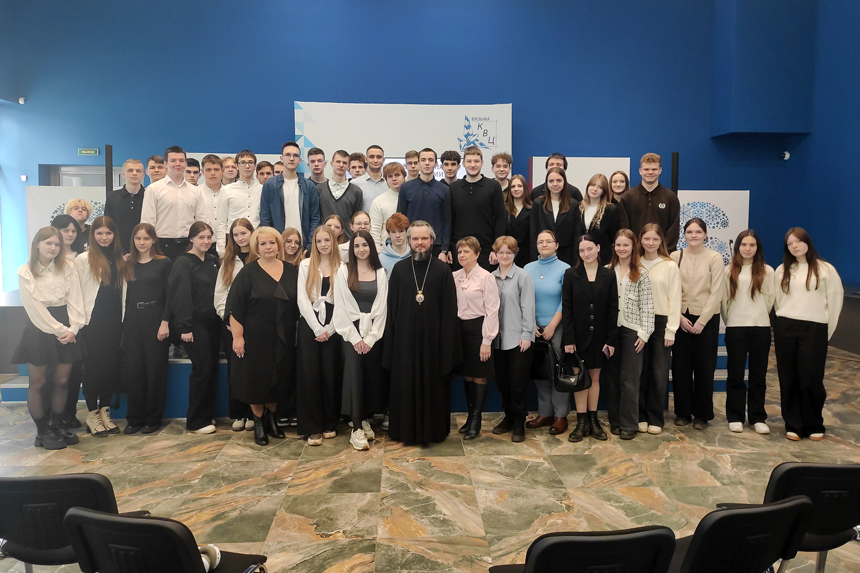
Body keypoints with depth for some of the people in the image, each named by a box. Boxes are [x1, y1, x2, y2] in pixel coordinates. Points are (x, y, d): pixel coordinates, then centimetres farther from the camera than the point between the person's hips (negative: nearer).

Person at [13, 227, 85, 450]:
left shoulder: (67, 267, 3)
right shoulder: (25, 272, -4)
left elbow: (75, 300, 0)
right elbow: (36, 309, -8)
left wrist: (72, 329, -10)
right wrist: (59, 331, -11)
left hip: (66, 331, 3)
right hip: (39, 330, -3)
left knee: (61, 381, 8)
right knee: (37, 383, 3)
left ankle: (57, 426, 23)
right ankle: (42, 432, 15)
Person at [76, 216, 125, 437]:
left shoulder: (121, 260, 10)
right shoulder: (83, 259, -2)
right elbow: (76, 292, -4)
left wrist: (124, 320, 5)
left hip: (114, 322, 4)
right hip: (92, 322, -4)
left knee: (111, 366, 8)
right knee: (93, 367, 2)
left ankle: (105, 412, 20)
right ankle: (92, 414, 14)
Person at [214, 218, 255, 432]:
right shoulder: (228, 261, 14)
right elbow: (220, 292, 12)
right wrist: (226, 315, 0)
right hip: (231, 322, 4)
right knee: (234, 368, 5)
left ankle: (252, 413, 8)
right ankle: (238, 414, 12)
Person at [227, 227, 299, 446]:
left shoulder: (291, 271, 6)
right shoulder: (248, 272, -5)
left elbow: (298, 303, 12)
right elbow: (235, 307, -8)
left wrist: (298, 332, 7)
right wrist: (237, 336, -14)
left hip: (284, 338, 3)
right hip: (256, 338, -3)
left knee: (279, 379, 12)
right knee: (256, 379, 5)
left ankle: (271, 418, 31)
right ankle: (259, 422, 22)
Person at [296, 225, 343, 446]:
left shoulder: (341, 267, 4)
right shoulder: (305, 265, 5)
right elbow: (302, 299, -1)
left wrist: (329, 329, -10)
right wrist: (318, 328, -9)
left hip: (333, 327, 0)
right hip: (309, 325, 0)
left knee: (331, 374, 3)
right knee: (310, 374, -1)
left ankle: (330, 424, 16)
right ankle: (312, 428, 4)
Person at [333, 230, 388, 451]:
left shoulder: (380, 273, 7)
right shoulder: (343, 271, 1)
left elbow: (382, 306, 2)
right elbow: (340, 307, -3)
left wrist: (371, 337, -6)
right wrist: (354, 337, -9)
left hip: (374, 332, 2)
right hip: (351, 331, -2)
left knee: (373, 376, 2)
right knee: (354, 374, -10)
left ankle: (366, 420, 17)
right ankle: (356, 429, -9)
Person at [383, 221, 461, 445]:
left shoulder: (443, 270, 0)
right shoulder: (399, 269, 5)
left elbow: (449, 310, -2)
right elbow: (391, 308, 5)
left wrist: (446, 342, -8)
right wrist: (391, 340, -1)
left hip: (433, 337, -1)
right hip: (405, 339, 2)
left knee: (433, 383, 7)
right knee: (405, 383, 8)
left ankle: (434, 429, 21)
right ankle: (406, 429, 22)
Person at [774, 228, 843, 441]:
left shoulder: (826, 269, 1)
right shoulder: (782, 270, 10)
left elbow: (834, 302, 3)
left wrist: (825, 332, 3)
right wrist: (784, 324, 10)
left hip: (814, 329, -2)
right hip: (785, 329, 3)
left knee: (811, 380, -3)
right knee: (788, 379, 4)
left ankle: (814, 425, 15)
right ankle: (793, 425, 14)